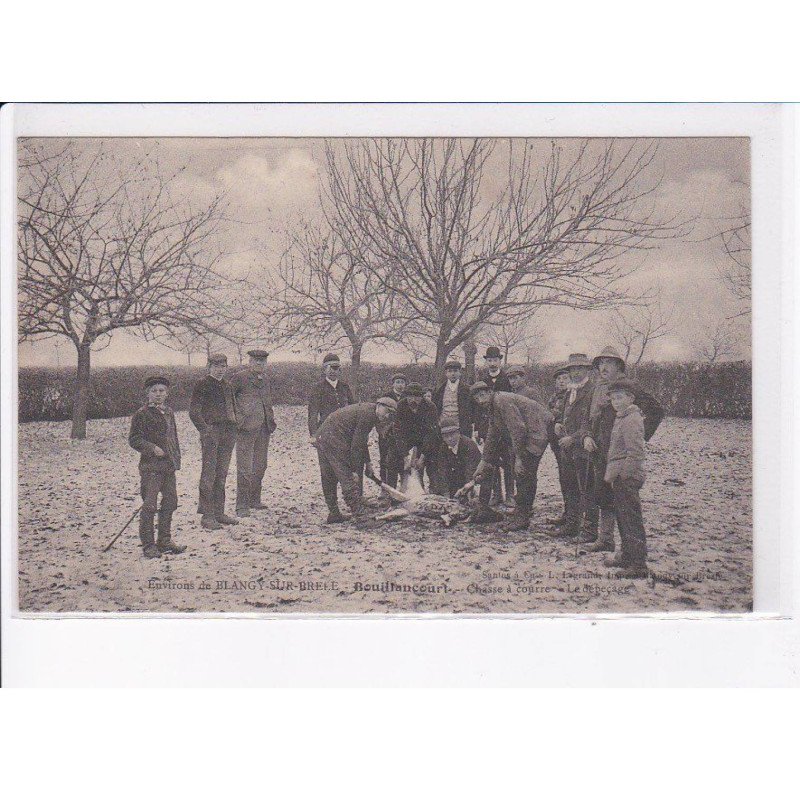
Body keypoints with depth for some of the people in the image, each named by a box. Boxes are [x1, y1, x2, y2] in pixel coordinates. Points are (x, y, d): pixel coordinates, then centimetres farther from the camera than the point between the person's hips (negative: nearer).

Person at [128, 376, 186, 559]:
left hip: (169, 466, 7)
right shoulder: (142, 414, -7)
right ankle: (148, 545, 1)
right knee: (149, 505, -7)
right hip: (151, 466, -7)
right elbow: (134, 439, -8)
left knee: (170, 502, 11)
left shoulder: (169, 412, 14)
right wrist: (152, 448, -18)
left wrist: (176, 458, 16)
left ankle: (164, 541, 23)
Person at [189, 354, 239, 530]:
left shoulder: (227, 385, 16)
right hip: (211, 432, -7)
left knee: (222, 474, 10)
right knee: (209, 474, -7)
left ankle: (219, 512, 16)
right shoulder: (202, 385, -3)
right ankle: (207, 515, -5)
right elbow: (193, 411, -7)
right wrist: (205, 430, -16)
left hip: (228, 433, 7)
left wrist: (234, 426, 14)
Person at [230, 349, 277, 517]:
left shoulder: (265, 378, 15)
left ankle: (254, 500, 26)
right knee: (245, 468, -7)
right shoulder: (240, 377, -6)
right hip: (246, 428, -7)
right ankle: (242, 506, -3)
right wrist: (238, 419, -11)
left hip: (264, 428, 7)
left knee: (260, 466, 13)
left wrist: (271, 420, 20)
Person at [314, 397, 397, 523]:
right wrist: (355, 471, -13)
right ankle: (358, 510, -10)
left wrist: (368, 463, 28)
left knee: (329, 479, 13)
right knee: (348, 478, -8)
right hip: (334, 440, -11)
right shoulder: (367, 414, -13)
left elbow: (361, 441, 29)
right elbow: (356, 445, -16)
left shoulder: (365, 410, 19)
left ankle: (334, 514, 20)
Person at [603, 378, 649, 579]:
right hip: (620, 478, 10)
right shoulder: (621, 418, 16)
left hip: (627, 478, -10)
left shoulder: (632, 420, -15)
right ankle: (627, 558, 28)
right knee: (622, 517, 17)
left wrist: (622, 474, -21)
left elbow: (636, 453, -21)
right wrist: (612, 474, 17)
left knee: (631, 519, -8)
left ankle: (638, 565, -6)